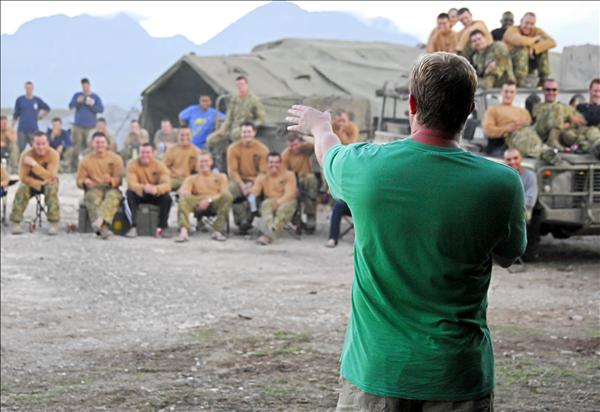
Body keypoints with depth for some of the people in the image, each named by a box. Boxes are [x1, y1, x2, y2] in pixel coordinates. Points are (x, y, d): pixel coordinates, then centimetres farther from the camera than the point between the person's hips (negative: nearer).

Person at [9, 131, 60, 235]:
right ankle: (15, 222, -20)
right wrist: (40, 184, -28)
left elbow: (50, 176, -35)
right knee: (22, 190, -29)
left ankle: (54, 223, -27)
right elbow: (23, 177, -22)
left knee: (51, 189, -34)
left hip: (49, 182, -1)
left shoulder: (53, 154, -25)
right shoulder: (26, 155, -22)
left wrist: (34, 164, -41)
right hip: (32, 182, 1)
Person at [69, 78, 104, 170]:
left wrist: (92, 104, -16)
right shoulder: (77, 95, 9)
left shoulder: (95, 97, 5)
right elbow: (70, 106, -2)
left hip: (90, 127, -1)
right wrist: (77, 101, -20)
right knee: (77, 146, -6)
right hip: (78, 126, 1)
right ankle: (75, 165, -3)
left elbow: (101, 109, -2)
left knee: (89, 146, -6)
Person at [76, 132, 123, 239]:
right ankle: (103, 228, -56)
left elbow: (119, 179, 1)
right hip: (93, 189, 0)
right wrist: (85, 182, -14)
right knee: (93, 198, -37)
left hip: (111, 188, 0)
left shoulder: (116, 158, 9)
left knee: (113, 195, -38)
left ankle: (100, 220, -59)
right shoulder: (86, 161, 12)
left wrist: (110, 180, -23)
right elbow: (79, 181, 11)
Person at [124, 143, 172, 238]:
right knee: (129, 195, -33)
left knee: (167, 197, -29)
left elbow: (167, 184, -22)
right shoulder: (132, 164, -12)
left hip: (156, 195, 1)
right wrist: (144, 188, -47)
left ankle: (161, 228, -25)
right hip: (139, 194, -1)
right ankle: (133, 227, -36)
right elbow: (131, 184, -25)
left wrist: (156, 189, -46)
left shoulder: (160, 165, -10)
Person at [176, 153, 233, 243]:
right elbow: (182, 191, 6)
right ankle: (184, 231, -50)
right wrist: (186, 193, -22)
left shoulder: (220, 176, 22)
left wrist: (210, 199, -15)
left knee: (228, 196, -33)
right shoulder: (192, 178, 25)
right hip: (198, 204, 0)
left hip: (215, 203, 0)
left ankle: (217, 231, -37)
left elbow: (225, 193, 4)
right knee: (184, 198, -31)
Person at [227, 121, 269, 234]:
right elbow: (232, 171, -7)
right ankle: (243, 220, -31)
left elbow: (264, 172, -8)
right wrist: (242, 185, -21)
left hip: (256, 181, 0)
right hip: (239, 180, 0)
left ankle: (247, 220, -20)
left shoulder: (262, 149, -4)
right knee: (232, 189, -33)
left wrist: (252, 185, -23)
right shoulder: (233, 148, -3)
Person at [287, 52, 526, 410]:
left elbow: (330, 153, 16)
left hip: (374, 368, 0)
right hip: (457, 380, 0)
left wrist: (320, 126, 40)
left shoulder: (365, 165, -10)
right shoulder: (502, 184, -13)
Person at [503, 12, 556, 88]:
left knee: (543, 47, -12)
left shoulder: (536, 31, 0)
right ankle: (520, 83, -33)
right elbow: (519, 41, -39)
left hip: (527, 64, 5)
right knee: (523, 48, -31)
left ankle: (543, 81, -15)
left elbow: (552, 42, -17)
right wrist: (534, 39, -19)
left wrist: (534, 48, -31)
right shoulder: (512, 30, -14)